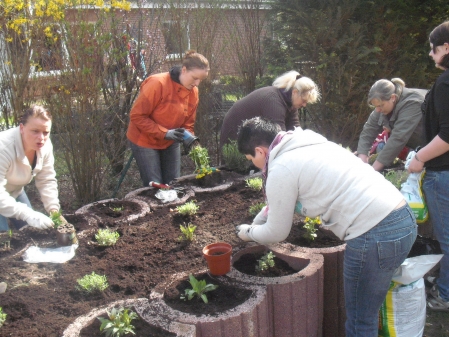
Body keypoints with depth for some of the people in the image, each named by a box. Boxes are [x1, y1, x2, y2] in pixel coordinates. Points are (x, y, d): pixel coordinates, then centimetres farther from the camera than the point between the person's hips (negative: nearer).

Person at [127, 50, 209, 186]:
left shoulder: (193, 92, -4)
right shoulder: (157, 83, -24)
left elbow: (188, 123, 4)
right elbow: (137, 116, -22)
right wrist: (165, 133, -28)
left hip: (170, 143, 6)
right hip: (145, 141, -6)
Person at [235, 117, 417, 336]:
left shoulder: (281, 169, -8)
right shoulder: (305, 146, 19)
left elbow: (276, 233, 5)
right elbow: (279, 201, 35)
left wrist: (248, 232, 24)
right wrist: (256, 222, 40)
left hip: (375, 235, -9)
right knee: (366, 314, 24)